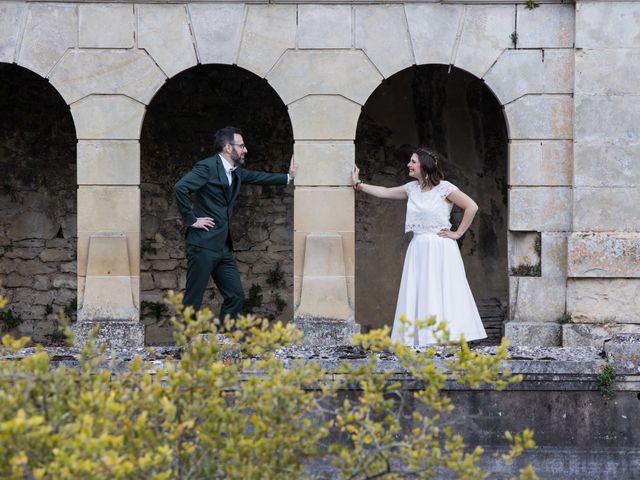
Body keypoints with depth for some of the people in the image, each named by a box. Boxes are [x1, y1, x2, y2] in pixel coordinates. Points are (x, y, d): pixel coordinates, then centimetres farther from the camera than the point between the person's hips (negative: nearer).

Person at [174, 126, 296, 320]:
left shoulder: (236, 171, 14)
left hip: (223, 247, 9)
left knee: (235, 296, 8)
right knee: (192, 300, -5)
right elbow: (180, 188, -23)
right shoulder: (207, 167, -12)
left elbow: (257, 177, 33)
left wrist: (288, 177, 34)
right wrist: (191, 220, -18)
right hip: (203, 244, -9)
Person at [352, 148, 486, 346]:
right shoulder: (412, 188, 12)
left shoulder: (444, 188, -7)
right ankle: (421, 338, -1)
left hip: (440, 250, -6)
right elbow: (385, 192, 24)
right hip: (418, 249, 6)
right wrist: (358, 184, 29)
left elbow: (472, 207, -10)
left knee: (441, 297, -8)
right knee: (417, 298, 0)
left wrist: (458, 233, -8)